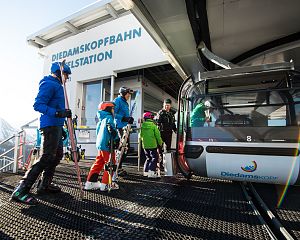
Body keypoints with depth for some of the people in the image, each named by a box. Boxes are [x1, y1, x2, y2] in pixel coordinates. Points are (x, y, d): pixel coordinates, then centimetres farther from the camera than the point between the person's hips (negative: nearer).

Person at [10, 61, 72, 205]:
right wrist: (58, 113, -33)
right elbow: (38, 105, -19)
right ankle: (21, 190, -7)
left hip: (56, 126, 11)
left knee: (57, 155, 14)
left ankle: (44, 185, 24)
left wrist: (61, 128, 25)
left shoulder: (56, 85, 22)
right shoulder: (49, 84, -9)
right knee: (47, 157, -13)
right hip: (50, 125, -11)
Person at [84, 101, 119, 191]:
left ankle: (90, 182, 20)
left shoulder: (101, 120, 18)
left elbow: (97, 131, 24)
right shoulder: (109, 118, -8)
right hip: (107, 145, -9)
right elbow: (112, 129, -21)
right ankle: (105, 184, 6)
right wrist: (117, 139, -12)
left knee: (98, 163, 15)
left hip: (100, 144, 9)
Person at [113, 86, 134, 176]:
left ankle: (119, 167, 22)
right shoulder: (117, 100, -5)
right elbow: (113, 114, -16)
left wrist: (129, 119, 11)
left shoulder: (125, 103, 22)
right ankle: (118, 168, 3)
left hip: (125, 128, 9)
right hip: (120, 127, -9)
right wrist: (123, 118, -24)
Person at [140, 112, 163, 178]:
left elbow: (141, 135, 10)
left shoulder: (142, 126, 2)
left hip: (145, 145, 5)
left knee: (148, 158, 18)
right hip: (152, 145, -5)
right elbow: (158, 135, -7)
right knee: (154, 158, 3)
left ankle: (146, 171, 20)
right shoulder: (153, 125, -11)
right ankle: (151, 171, -7)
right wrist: (160, 143, 6)